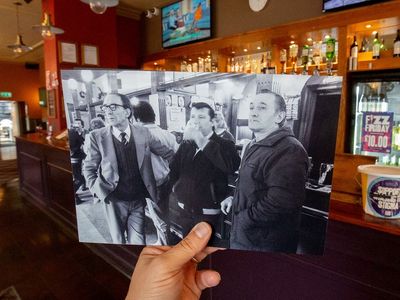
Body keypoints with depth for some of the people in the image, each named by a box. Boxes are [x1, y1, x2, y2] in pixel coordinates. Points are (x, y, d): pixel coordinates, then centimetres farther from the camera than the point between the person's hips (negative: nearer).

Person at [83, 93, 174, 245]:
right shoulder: (98, 136, -9)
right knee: (118, 240, 16)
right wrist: (98, 191, -8)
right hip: (114, 201, 0)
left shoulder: (143, 133, -6)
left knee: (138, 241, 9)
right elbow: (89, 168, 1)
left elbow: (167, 154, 3)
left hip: (138, 200, 1)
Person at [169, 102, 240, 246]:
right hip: (185, 211, 5)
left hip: (209, 213, -5)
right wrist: (175, 186, 6)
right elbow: (173, 168, 20)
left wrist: (202, 142, -34)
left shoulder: (224, 145, -11)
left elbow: (231, 166, -34)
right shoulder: (186, 145, 6)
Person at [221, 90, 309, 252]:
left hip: (265, 244, -9)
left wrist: (243, 219, -20)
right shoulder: (253, 146, 11)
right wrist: (235, 199, 6)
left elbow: (279, 203, -32)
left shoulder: (289, 151, -22)